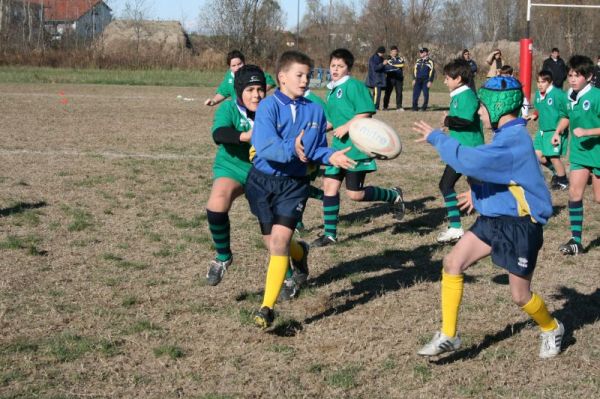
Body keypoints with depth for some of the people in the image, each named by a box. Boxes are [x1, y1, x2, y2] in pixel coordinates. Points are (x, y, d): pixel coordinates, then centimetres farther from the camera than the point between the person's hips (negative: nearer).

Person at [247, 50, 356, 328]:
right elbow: (264, 146, -25)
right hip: (263, 181, -1)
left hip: (294, 184, 1)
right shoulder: (268, 106, -12)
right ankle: (300, 253, 46)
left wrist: (330, 157, -9)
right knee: (273, 243, 8)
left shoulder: (315, 111, 2)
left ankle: (267, 307, -10)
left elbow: (319, 148, 12)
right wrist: (291, 150, -41)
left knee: (280, 238, -15)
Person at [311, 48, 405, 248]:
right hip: (338, 147, 8)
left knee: (355, 193, -6)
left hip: (356, 148, -8)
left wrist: (346, 127, -22)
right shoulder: (332, 91, 15)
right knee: (330, 185, 3)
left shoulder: (353, 86, -11)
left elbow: (365, 113, -19)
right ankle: (329, 234, 10)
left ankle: (393, 195, 18)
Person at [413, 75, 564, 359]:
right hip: (493, 219, 9)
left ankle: (552, 329, 35)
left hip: (520, 227, -9)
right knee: (452, 264, -3)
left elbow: (469, 161, -36)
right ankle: (447, 336, 3)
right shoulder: (507, 135, 7)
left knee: (520, 296, 4)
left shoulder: (514, 140, -25)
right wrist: (480, 192, 17)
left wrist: (436, 138, -24)